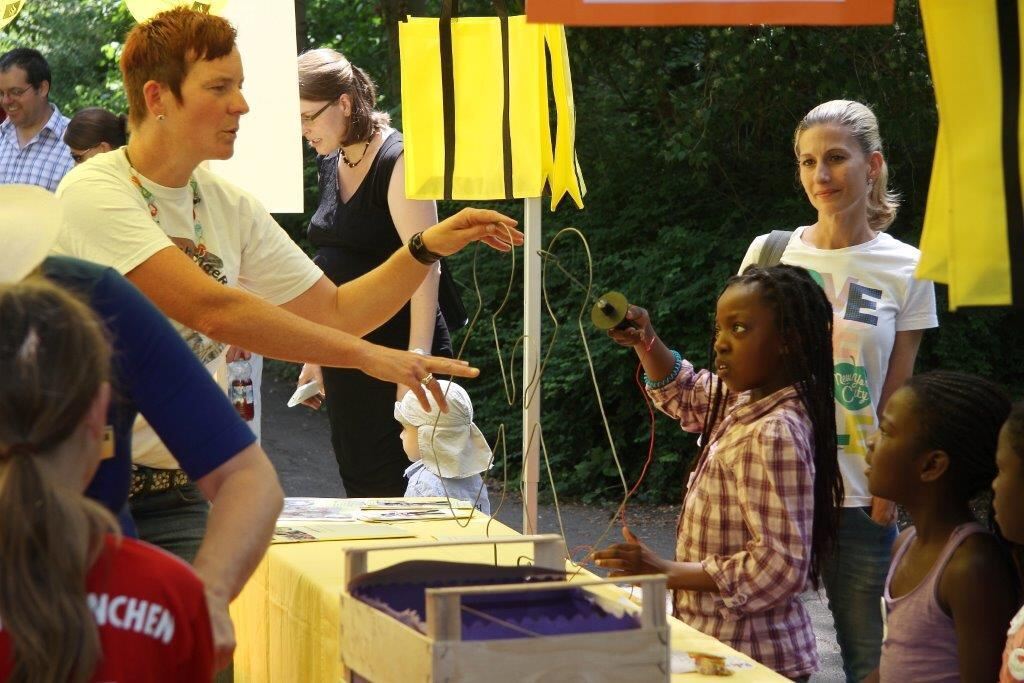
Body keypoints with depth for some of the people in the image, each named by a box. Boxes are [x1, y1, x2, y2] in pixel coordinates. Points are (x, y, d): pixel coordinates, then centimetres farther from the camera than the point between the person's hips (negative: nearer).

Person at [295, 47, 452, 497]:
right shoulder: (331, 164, 12)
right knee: (356, 483, 9)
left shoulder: (396, 163, -13)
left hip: (394, 352, -8)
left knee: (390, 492, -9)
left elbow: (425, 268, -19)